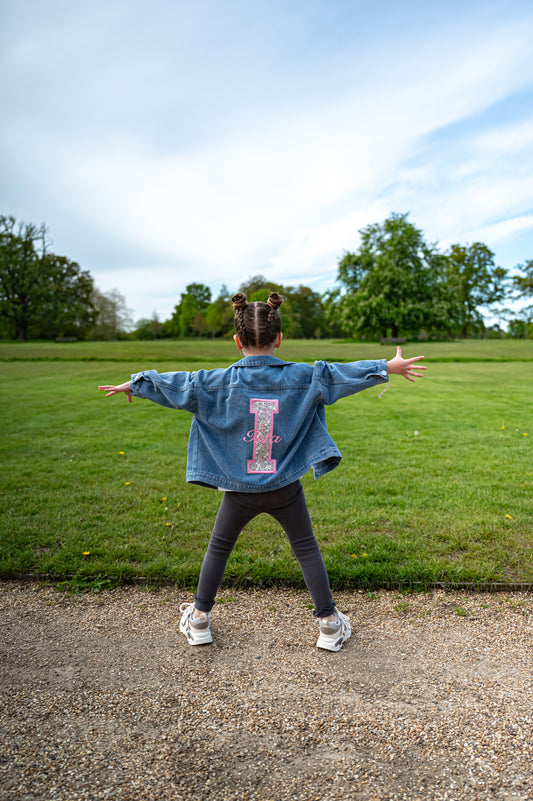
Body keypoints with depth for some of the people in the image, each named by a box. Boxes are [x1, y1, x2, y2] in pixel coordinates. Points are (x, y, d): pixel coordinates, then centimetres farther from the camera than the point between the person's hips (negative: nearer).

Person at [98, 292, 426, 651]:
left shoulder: (222, 382, -9)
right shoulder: (302, 377, -9)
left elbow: (178, 385, -1)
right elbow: (338, 374, -3)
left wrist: (134, 384, 15)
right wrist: (389, 367, 8)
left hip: (239, 490, 0)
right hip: (286, 487, 0)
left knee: (219, 548, 20)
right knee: (307, 548, 16)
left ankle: (199, 619, 31)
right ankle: (330, 623, 24)